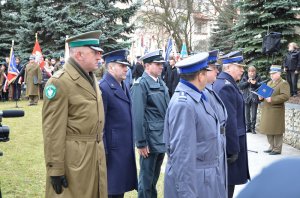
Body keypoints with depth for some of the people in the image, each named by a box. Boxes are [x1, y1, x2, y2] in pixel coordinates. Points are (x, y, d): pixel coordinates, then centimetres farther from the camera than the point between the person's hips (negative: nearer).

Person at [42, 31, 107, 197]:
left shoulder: (91, 78, 12)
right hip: (73, 157, -8)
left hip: (96, 153, 8)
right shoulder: (60, 82, -16)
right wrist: (56, 169, -18)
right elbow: (53, 130, -18)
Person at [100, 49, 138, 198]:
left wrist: (131, 145, 16)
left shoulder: (124, 86, 11)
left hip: (126, 148, 8)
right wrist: (103, 151, -16)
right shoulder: (104, 88, -16)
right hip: (113, 149, -8)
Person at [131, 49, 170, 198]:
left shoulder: (161, 83, 10)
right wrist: (141, 143, -17)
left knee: (154, 177, 18)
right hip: (150, 139, -7)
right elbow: (138, 116, -16)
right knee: (146, 179, 4)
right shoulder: (141, 84, -12)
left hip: (162, 139, 7)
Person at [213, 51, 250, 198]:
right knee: (228, 181, -1)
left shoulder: (222, 83, 12)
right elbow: (229, 120, -23)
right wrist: (233, 149, -20)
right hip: (230, 141, -10)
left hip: (224, 140, 10)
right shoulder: (226, 86, -20)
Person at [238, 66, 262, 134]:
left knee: (254, 114, -2)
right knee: (247, 114, 7)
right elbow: (240, 86, -5)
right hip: (246, 98, 1)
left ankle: (253, 128, 8)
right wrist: (247, 82, -17)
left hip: (254, 98, -1)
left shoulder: (258, 78, 2)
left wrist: (255, 83, -21)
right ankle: (248, 127, 16)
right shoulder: (245, 77, 3)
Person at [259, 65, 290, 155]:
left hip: (276, 110, -8)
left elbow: (285, 96, -18)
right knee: (268, 129, 12)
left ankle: (277, 149, 5)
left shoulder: (283, 83, -7)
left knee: (276, 130, -3)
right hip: (267, 110, 8)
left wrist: (272, 99, -23)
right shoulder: (269, 83, 20)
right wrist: (262, 97, 5)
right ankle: (272, 147, 24)